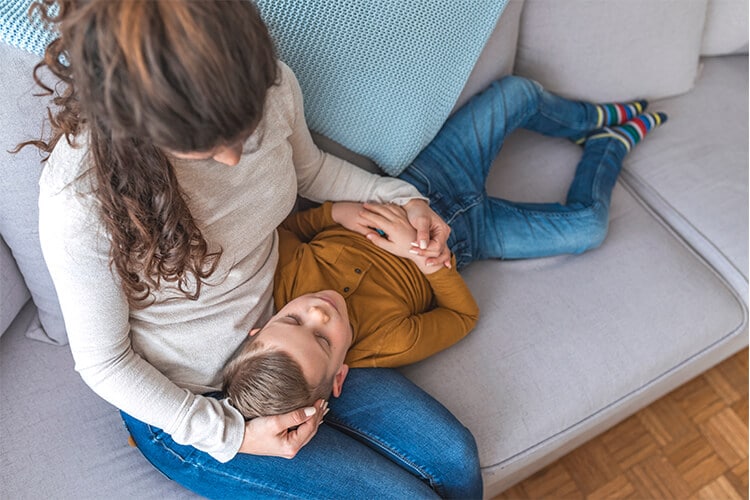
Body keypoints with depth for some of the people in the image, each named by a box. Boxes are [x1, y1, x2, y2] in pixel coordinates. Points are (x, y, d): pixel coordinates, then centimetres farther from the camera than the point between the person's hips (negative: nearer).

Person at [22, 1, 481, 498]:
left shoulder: (270, 85, -19)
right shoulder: (80, 201, -33)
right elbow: (104, 363, -16)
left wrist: (402, 197, -6)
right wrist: (230, 435, -16)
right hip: (185, 404, -4)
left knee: (456, 459, 5)